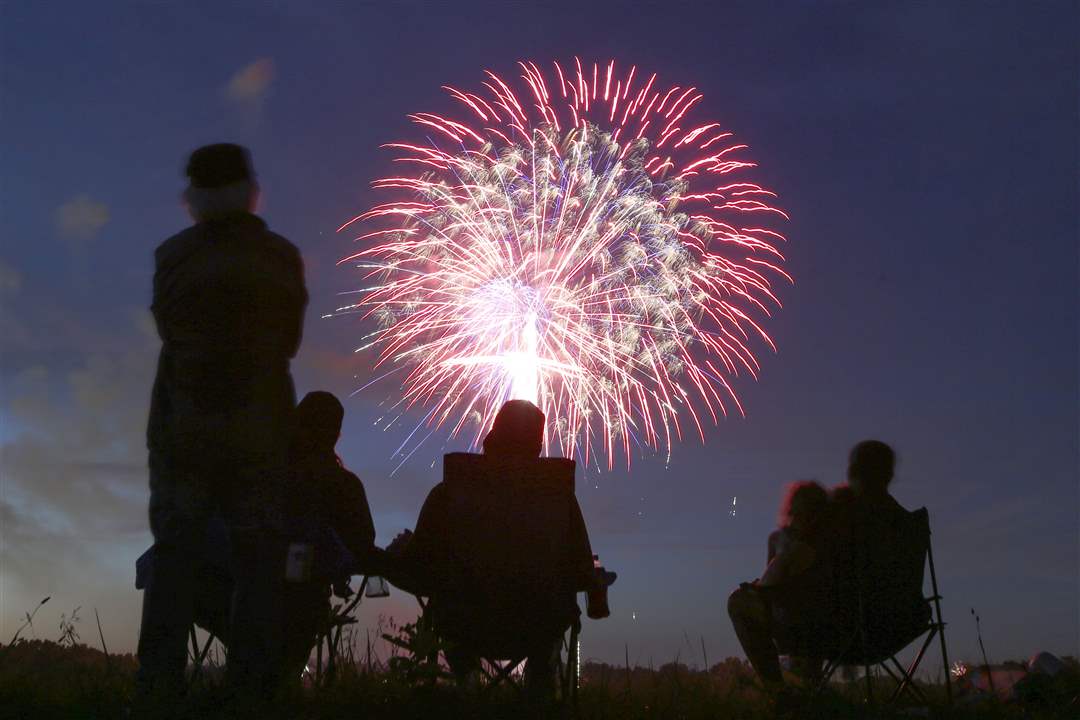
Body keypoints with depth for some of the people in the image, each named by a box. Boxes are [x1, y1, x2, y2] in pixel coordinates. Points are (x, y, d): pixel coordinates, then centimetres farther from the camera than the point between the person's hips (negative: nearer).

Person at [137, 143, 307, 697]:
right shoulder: (283, 258, -2)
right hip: (260, 430, 0)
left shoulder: (173, 256, -4)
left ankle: (160, 685, 0)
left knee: (173, 557, 4)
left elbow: (167, 327, 6)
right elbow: (290, 341, 5)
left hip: (184, 428, 0)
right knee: (255, 559, 5)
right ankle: (252, 685, 2)